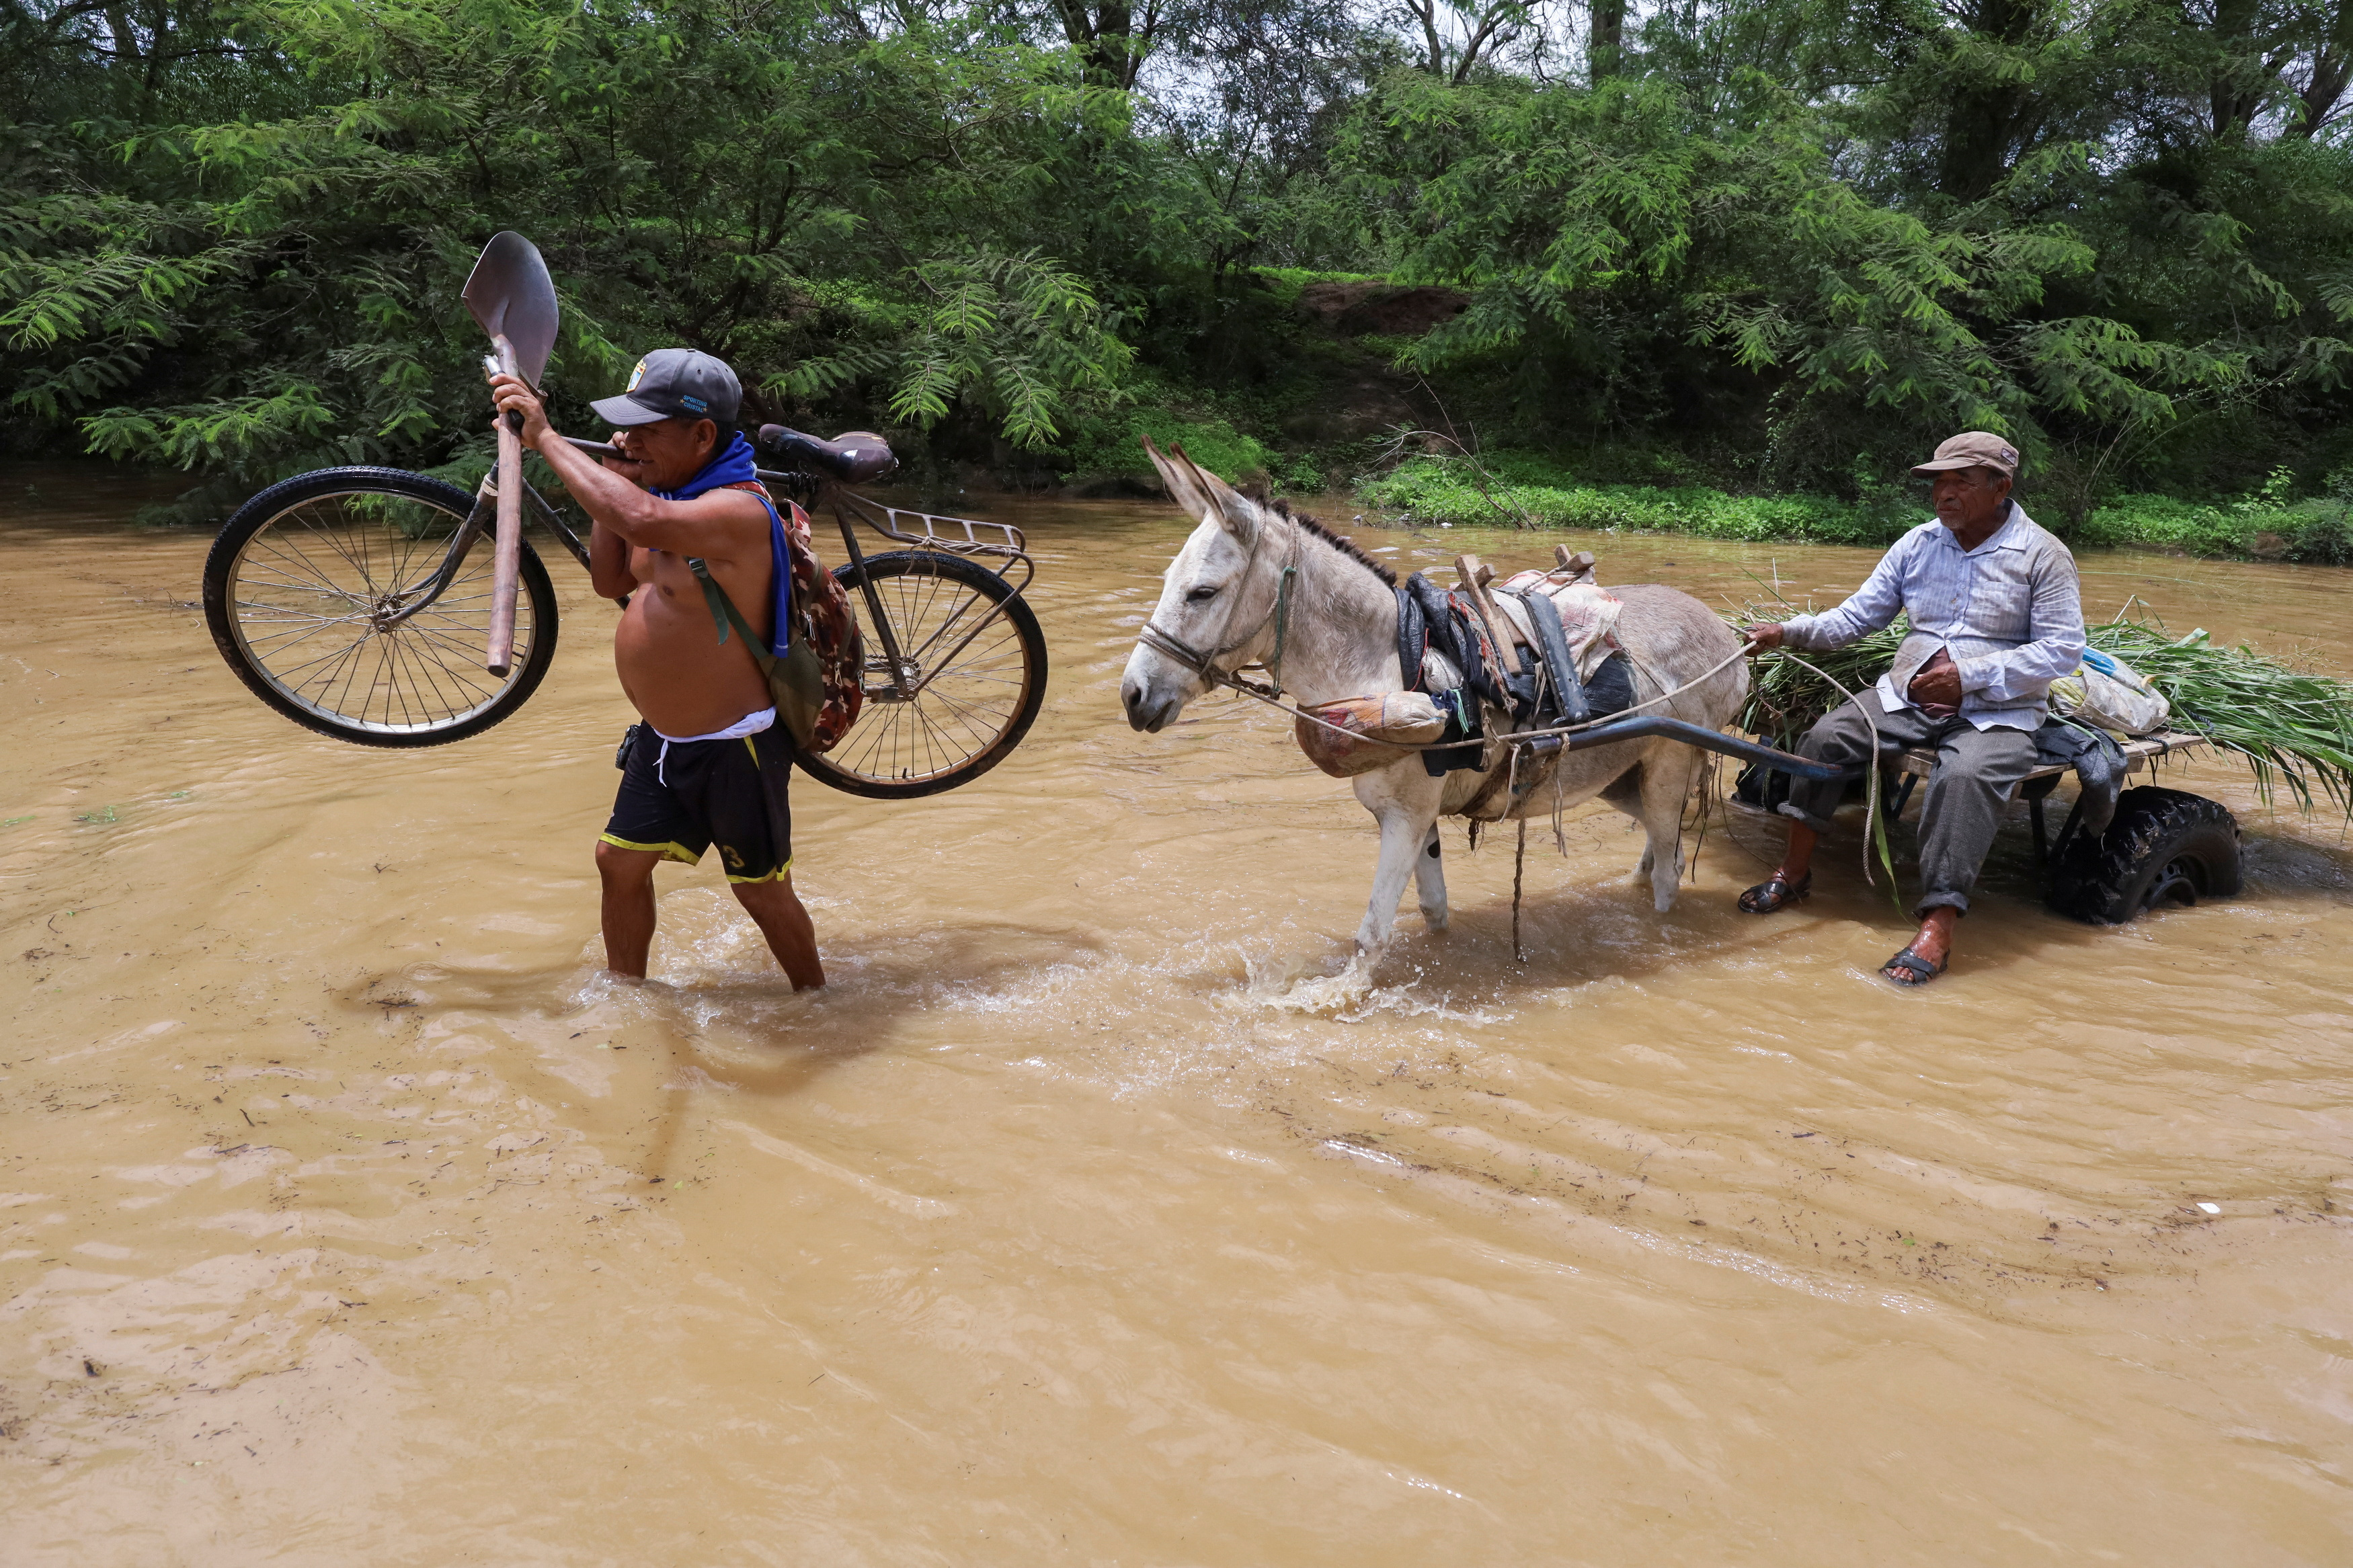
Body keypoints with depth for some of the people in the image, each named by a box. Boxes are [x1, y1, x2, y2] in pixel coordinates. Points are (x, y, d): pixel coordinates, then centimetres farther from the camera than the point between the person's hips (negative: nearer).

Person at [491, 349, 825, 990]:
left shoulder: (738, 510, -26)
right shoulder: (677, 496, 5)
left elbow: (640, 520, -45)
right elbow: (611, 581, 10)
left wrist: (545, 437, -37)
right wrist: (615, 479, -1)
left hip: (731, 747, -9)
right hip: (662, 740, 9)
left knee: (761, 889, 7)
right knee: (620, 860, 19)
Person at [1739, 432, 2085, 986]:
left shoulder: (2042, 555, -4)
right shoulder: (1919, 544, 9)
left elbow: (2063, 650, -10)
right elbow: (1858, 616, 9)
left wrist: (1968, 676, -19)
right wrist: (1789, 632, -9)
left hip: (1998, 712, -5)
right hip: (1909, 693, 5)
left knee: (1965, 775, -35)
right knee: (1826, 736, -18)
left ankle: (1937, 930, -33)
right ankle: (1794, 873, -3)